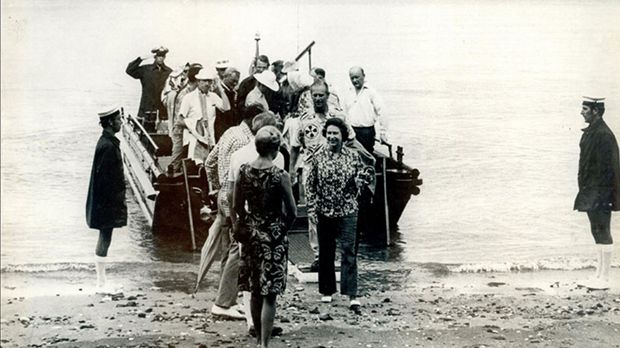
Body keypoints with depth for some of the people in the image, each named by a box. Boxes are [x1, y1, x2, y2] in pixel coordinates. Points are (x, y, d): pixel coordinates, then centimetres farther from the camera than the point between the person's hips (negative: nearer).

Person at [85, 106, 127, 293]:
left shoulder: (107, 142, 10)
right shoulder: (107, 146, -20)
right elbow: (104, 177, -22)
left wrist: (119, 200, 18)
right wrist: (116, 201, -19)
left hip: (104, 202, 10)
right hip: (107, 202, -10)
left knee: (104, 239, 15)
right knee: (105, 240, -1)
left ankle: (102, 281, 24)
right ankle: (102, 283, 8)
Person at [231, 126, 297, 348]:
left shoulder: (243, 171, -4)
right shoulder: (280, 176, -17)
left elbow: (236, 207, 2)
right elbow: (292, 212, -12)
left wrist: (243, 227, 15)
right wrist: (282, 230, 6)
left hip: (251, 235, 5)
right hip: (274, 237, -5)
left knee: (255, 292, 17)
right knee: (269, 295, 2)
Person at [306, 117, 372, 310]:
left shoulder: (353, 156, 0)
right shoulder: (319, 157, 0)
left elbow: (365, 175, 10)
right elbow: (311, 183, 5)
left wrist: (357, 182, -9)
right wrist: (313, 203, -3)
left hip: (347, 210, -1)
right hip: (324, 211, 1)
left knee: (349, 251, -8)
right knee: (325, 252, 10)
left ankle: (352, 295, -8)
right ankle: (326, 291, 25)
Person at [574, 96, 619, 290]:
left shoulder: (603, 134, -17)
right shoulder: (590, 132, 13)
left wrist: (600, 194, -21)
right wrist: (585, 189, 16)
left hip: (599, 192, -10)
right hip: (591, 191, 10)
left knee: (602, 233, -4)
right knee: (599, 232, 14)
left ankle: (604, 279, 2)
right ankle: (600, 275, 22)